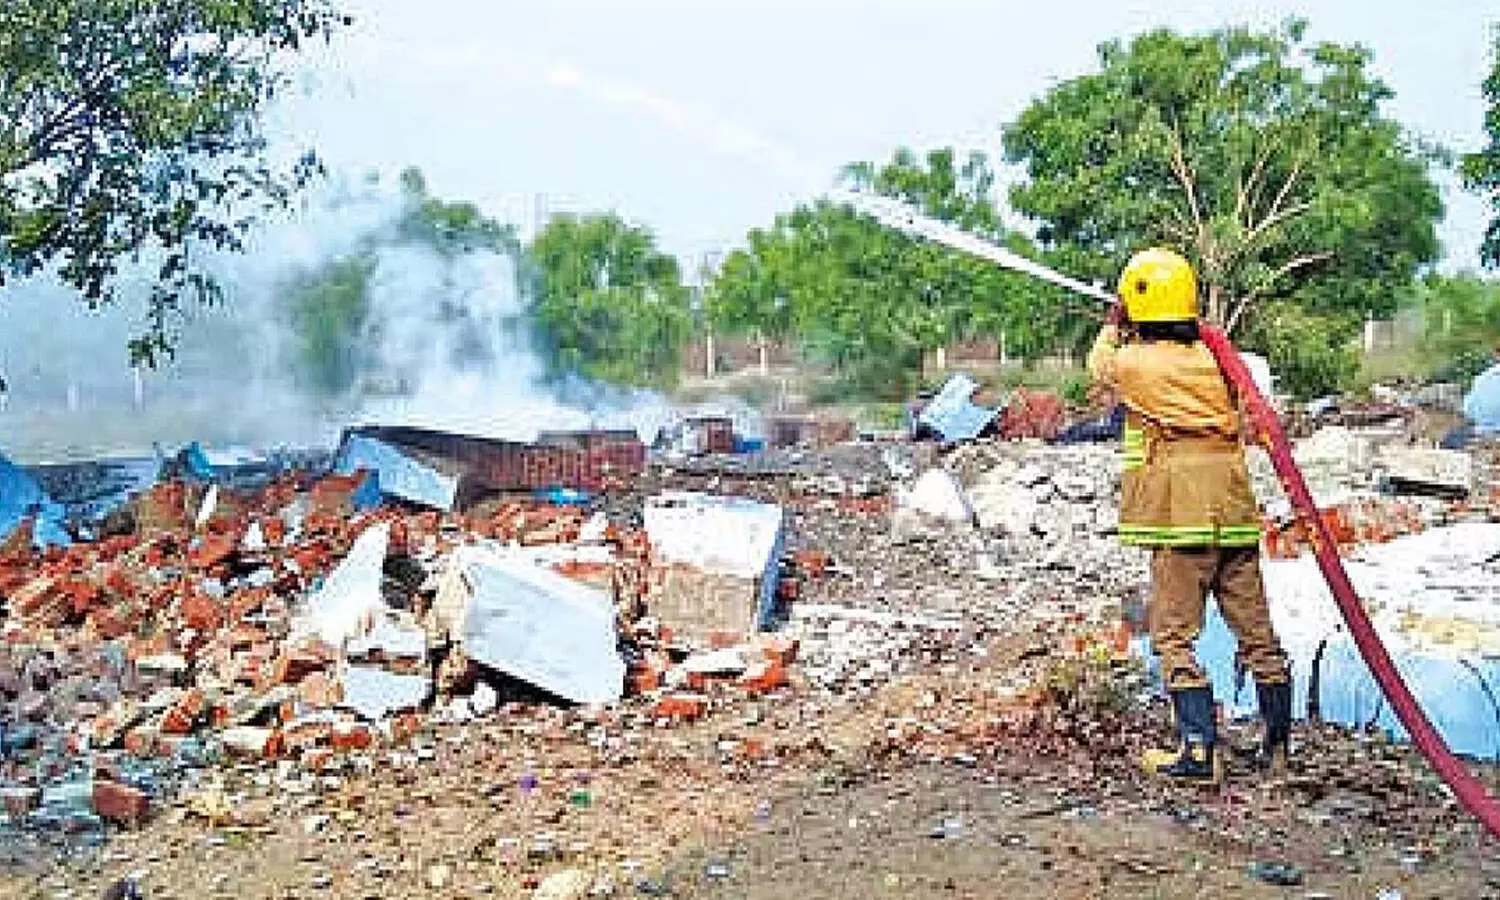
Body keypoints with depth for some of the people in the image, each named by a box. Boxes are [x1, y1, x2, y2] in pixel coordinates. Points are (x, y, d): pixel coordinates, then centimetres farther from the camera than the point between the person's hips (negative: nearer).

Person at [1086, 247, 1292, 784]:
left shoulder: (1133, 363, -5)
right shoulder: (1212, 359, 7)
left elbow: (1100, 364, 16)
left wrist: (1111, 328, 36)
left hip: (1182, 521, -5)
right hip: (1236, 516, 6)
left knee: (1174, 636, 0)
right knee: (1255, 631, 12)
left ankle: (1200, 749, -4)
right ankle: (1277, 743, 22)